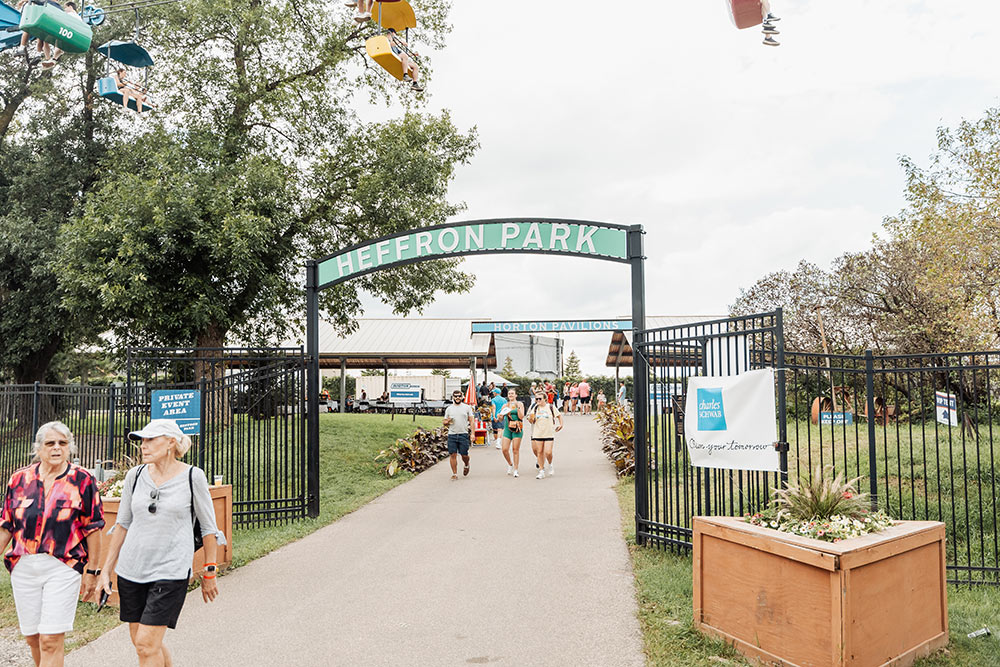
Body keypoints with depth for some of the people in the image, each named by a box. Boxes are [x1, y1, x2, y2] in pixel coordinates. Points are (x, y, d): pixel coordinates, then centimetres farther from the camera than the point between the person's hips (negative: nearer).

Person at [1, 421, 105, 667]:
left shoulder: (82, 479, -3)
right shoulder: (20, 478, 7)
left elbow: (92, 529, -2)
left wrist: (92, 570, -3)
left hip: (63, 567, -4)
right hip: (24, 566, 4)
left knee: (51, 641, -6)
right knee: (32, 637, 12)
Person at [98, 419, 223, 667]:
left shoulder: (192, 476, -8)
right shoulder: (135, 475, 3)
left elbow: (209, 527, 0)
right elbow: (122, 523, 13)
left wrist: (209, 573, 2)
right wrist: (106, 568, 12)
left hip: (170, 571, -5)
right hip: (131, 570, 5)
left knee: (147, 644, -8)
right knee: (139, 642, 13)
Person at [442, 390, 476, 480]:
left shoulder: (467, 407, 6)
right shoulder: (449, 409, 11)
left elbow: (472, 421, 4)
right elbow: (445, 422, 16)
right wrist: (447, 422, -8)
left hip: (463, 434, -2)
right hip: (452, 435, 2)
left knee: (464, 455, 0)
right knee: (453, 455, -2)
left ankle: (466, 465, 33)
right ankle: (454, 474, 8)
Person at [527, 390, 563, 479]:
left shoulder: (551, 407, 1)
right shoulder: (534, 408, 6)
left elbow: (559, 415, 13)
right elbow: (530, 421, 8)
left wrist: (561, 425, 3)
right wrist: (531, 418, -13)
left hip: (549, 434, -2)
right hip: (537, 434, 3)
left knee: (548, 452, -10)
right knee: (539, 452, 4)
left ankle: (550, 465, 19)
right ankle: (541, 471, 13)